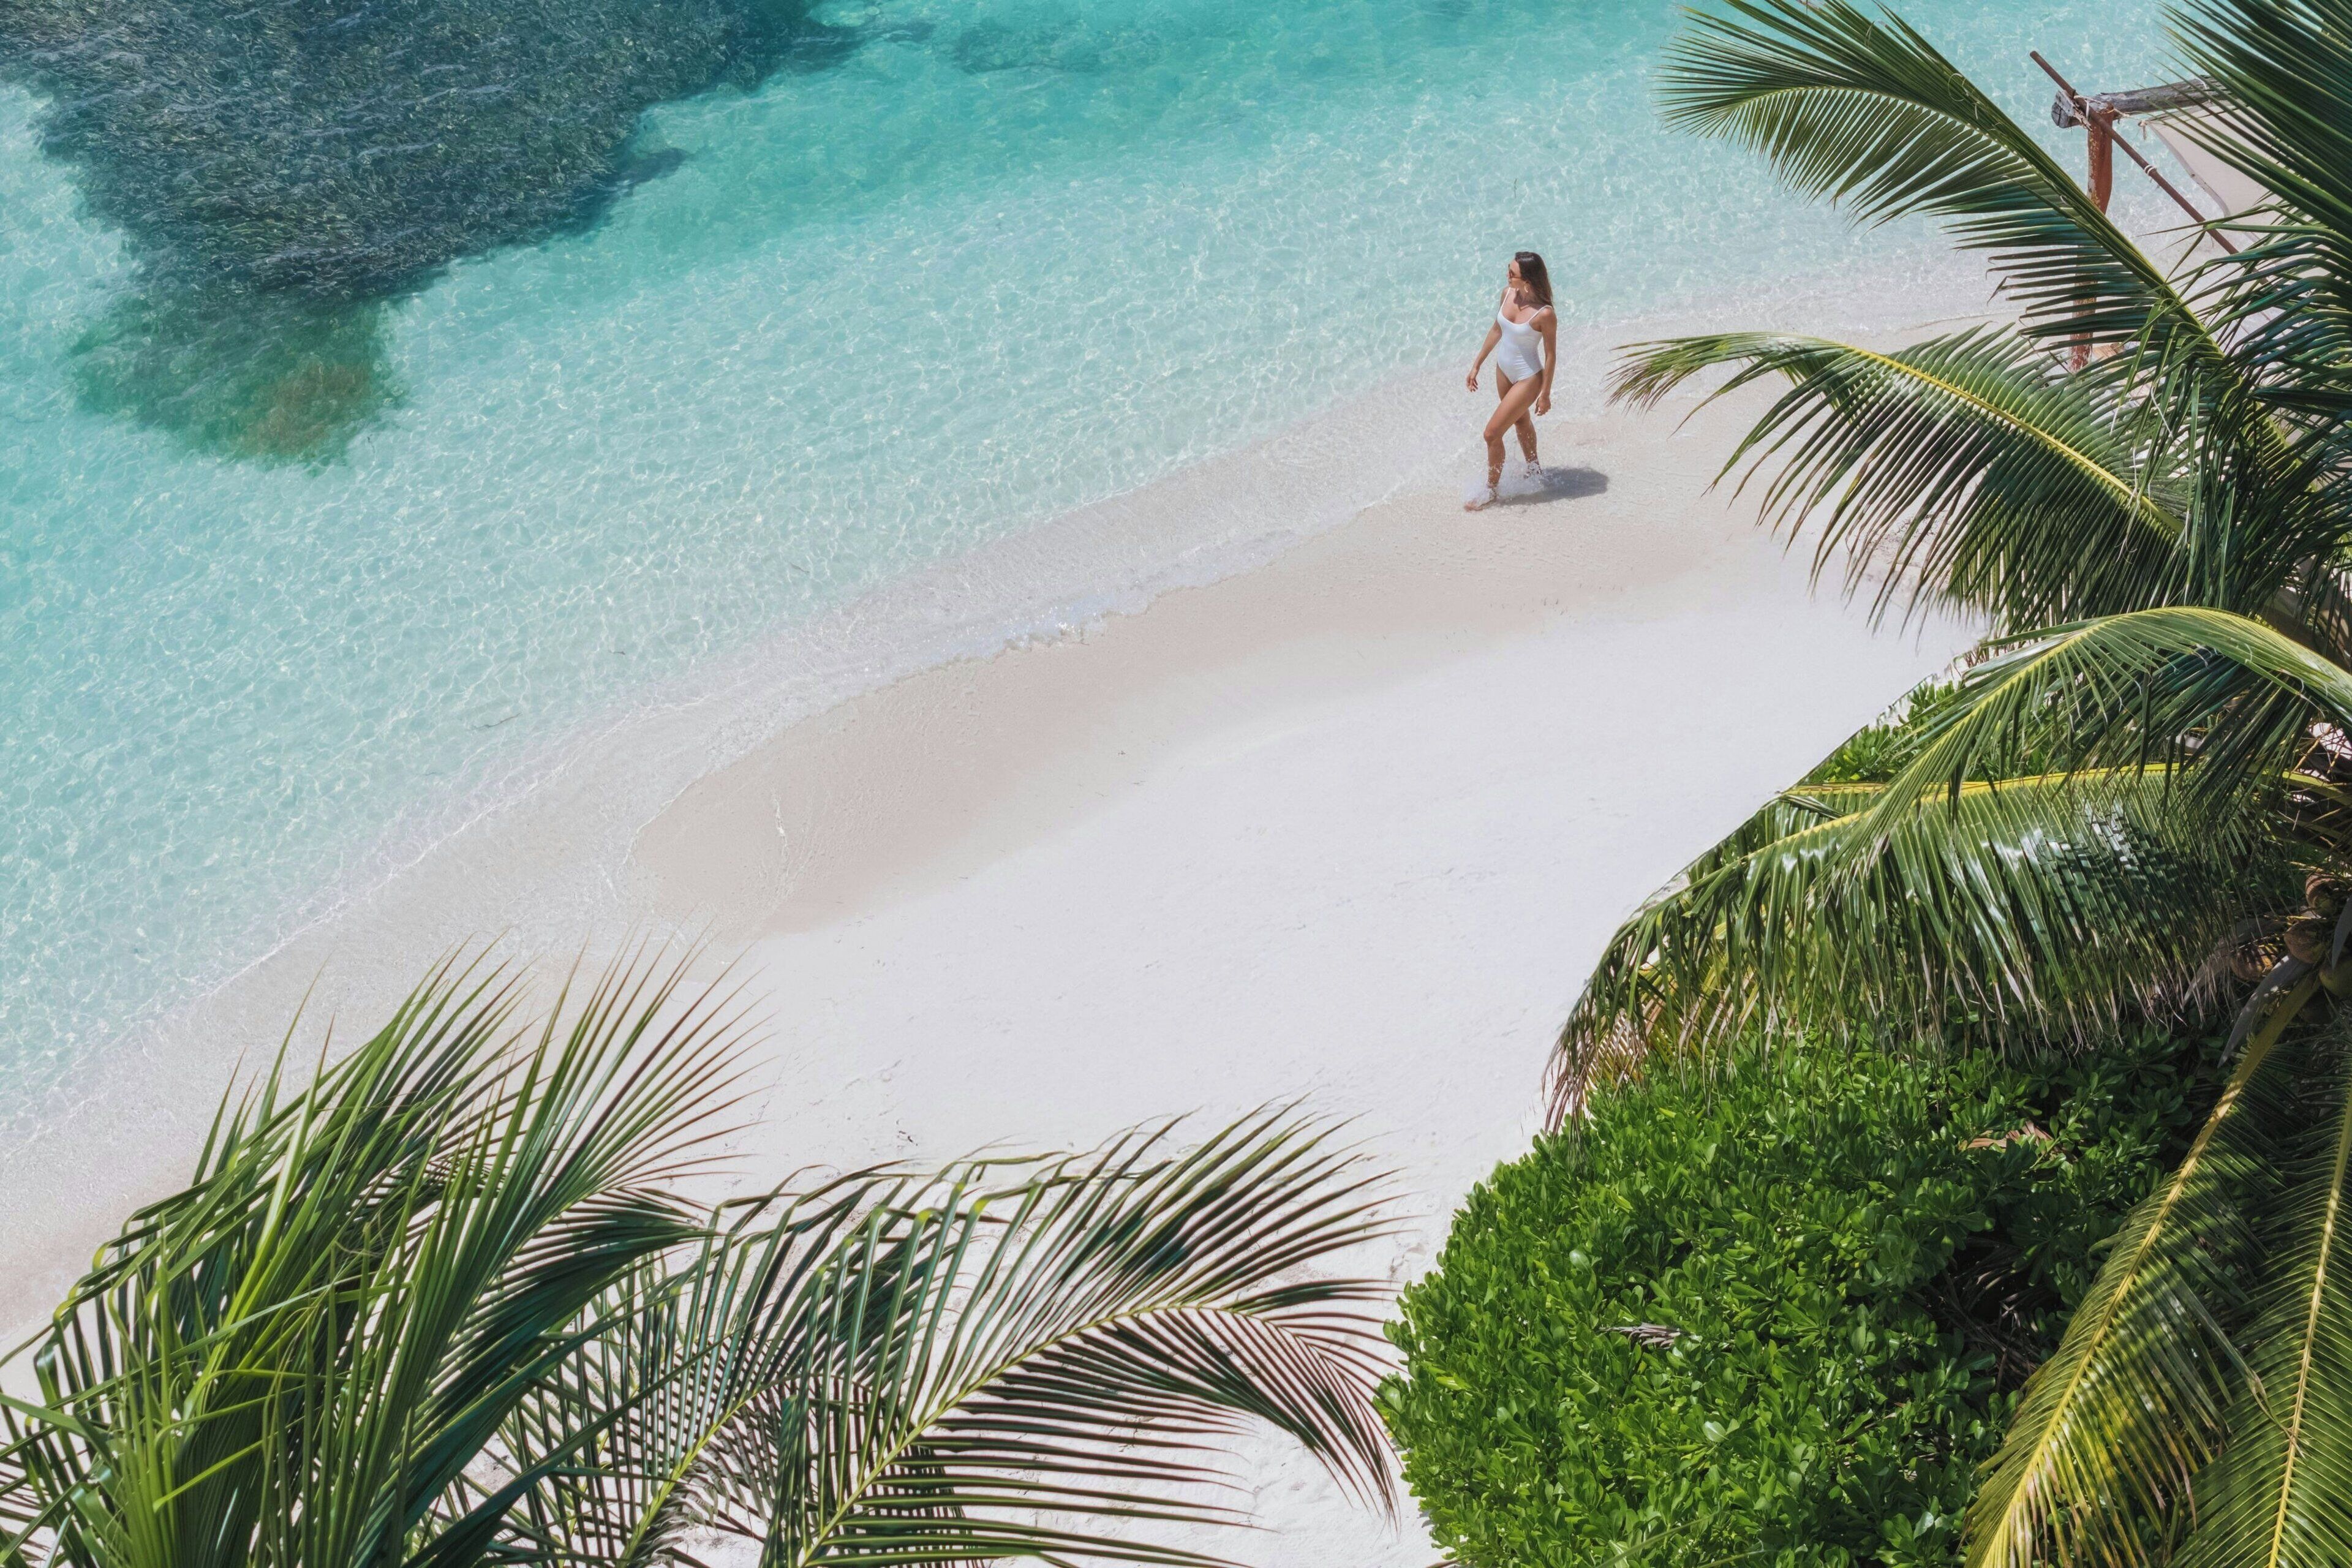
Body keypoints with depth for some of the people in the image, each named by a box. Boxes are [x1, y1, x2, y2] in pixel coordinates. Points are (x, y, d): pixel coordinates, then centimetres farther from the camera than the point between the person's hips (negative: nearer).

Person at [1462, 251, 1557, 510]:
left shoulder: (1544, 314, -30)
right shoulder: (1508, 293, -11)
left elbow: (1551, 355, -18)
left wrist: (1545, 394, -11)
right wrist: (1477, 364, 10)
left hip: (1527, 379, -7)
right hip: (1504, 370, 7)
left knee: (1492, 433, -3)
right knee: (1521, 422, 28)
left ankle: (1492, 490, 20)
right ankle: (1534, 471, 53)